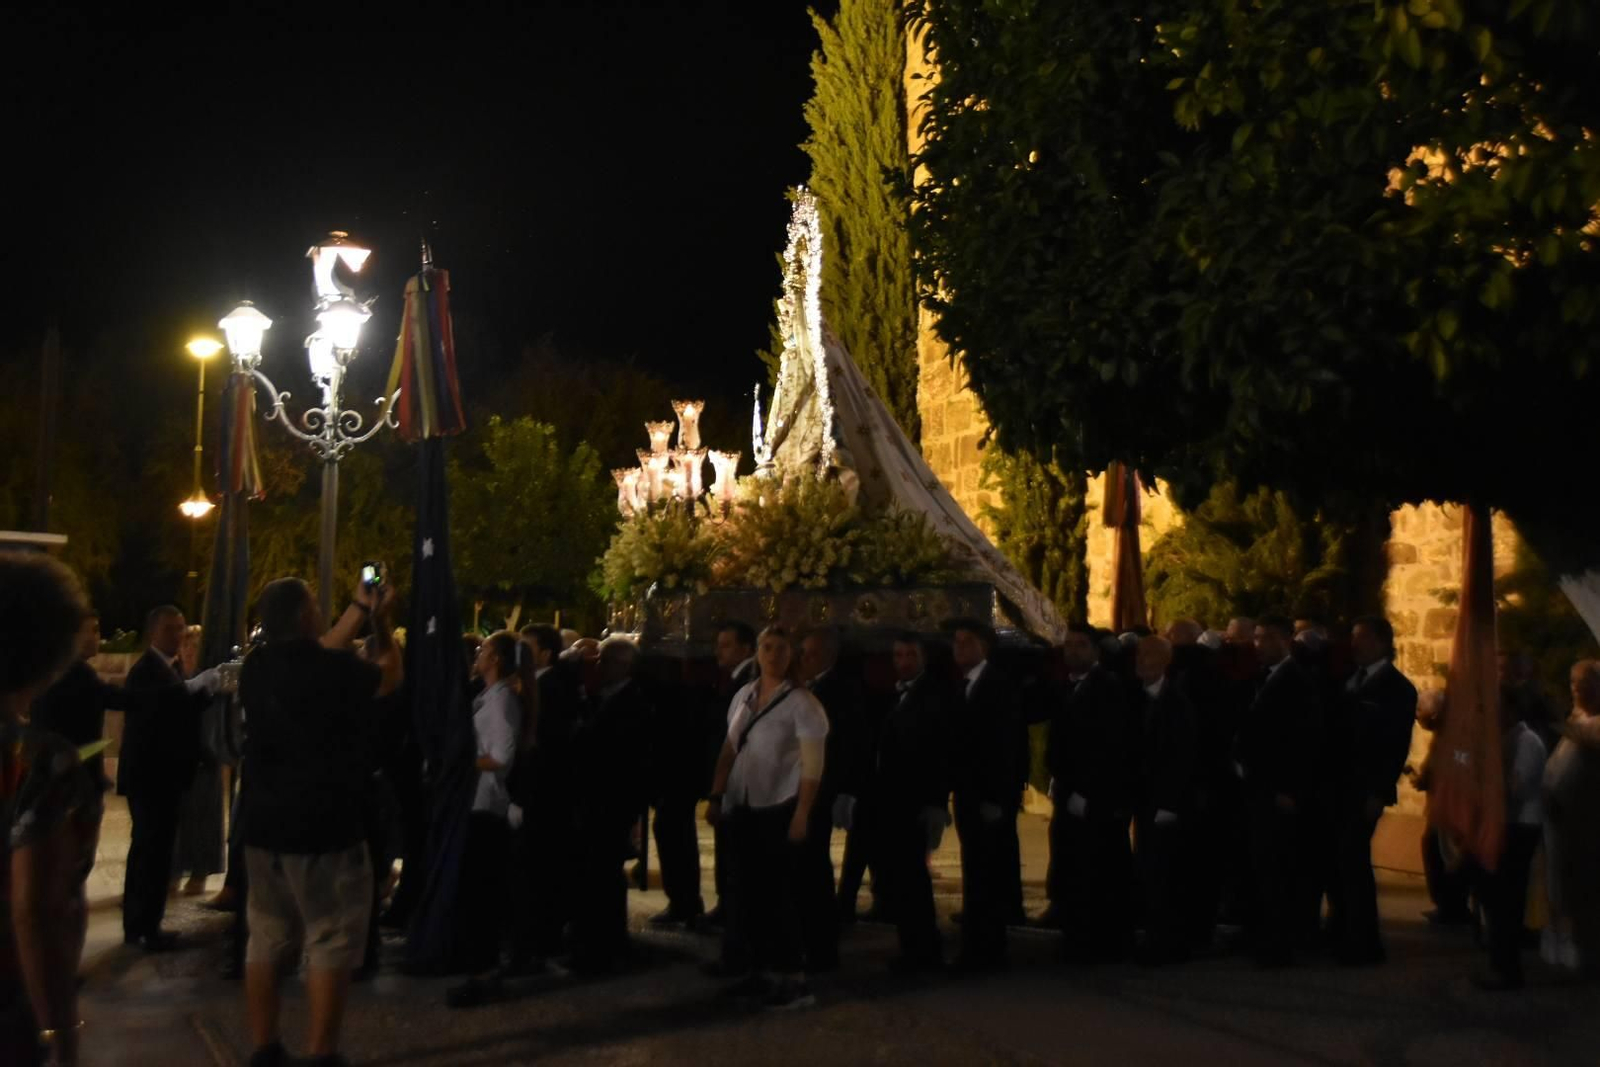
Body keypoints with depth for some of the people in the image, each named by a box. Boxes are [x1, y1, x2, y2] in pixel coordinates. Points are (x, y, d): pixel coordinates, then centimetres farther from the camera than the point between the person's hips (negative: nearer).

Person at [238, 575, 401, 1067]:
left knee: (267, 939, 13)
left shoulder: (257, 666, 4)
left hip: (264, 822, 7)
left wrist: (360, 608, 24)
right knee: (331, 943, 1)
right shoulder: (333, 667, -16)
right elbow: (390, 678, 1)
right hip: (324, 824, -7)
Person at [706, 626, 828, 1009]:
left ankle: (793, 979, 4)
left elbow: (813, 765, -13)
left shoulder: (801, 702, -8)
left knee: (778, 894, -4)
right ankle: (762, 970, 21)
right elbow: (729, 750, 14)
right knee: (750, 893, 10)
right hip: (743, 809, 6)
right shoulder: (743, 696, 9)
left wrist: (802, 814, -18)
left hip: (780, 809, -6)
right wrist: (716, 797, 7)